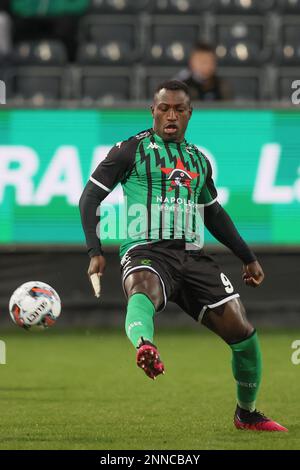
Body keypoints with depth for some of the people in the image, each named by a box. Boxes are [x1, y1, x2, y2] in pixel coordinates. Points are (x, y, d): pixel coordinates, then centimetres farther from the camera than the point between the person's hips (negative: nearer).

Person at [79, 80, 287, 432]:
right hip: (147, 251, -5)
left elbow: (214, 214, 33)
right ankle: (144, 347, -76)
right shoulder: (132, 149, 6)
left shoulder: (198, 160, 21)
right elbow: (90, 197, 2)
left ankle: (247, 413, 19)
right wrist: (95, 252, -10)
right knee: (143, 291, -42)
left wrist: (248, 257, 30)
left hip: (192, 256, 5)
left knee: (243, 334, -3)